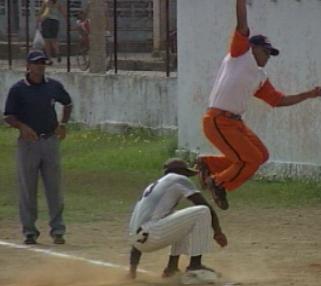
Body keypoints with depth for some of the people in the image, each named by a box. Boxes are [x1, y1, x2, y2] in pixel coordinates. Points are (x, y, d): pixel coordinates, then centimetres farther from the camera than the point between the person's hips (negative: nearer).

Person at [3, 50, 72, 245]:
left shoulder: (54, 86, 5)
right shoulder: (18, 89, -4)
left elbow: (68, 103, 22)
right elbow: (8, 116, -3)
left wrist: (63, 124, 8)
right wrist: (22, 127, -22)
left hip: (50, 141, 2)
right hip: (28, 141, -2)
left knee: (54, 188, 3)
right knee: (27, 189, 2)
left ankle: (58, 230, 8)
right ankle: (29, 231, 9)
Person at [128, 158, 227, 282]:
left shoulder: (151, 187, 30)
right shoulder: (180, 180, 10)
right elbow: (207, 207, 2)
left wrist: (132, 267, 32)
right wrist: (218, 232, 17)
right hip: (153, 234, -8)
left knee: (183, 221, 31)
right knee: (202, 213, -2)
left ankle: (172, 267, 20)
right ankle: (195, 265, -6)